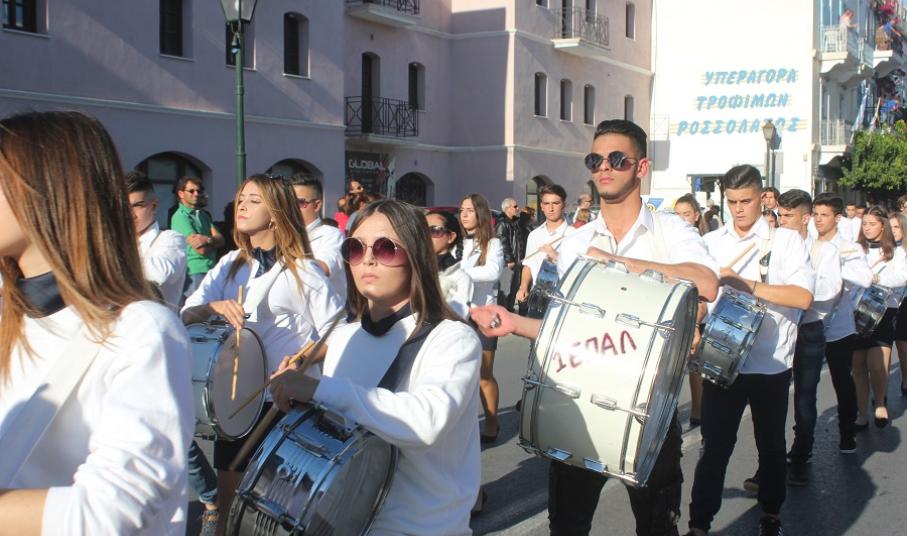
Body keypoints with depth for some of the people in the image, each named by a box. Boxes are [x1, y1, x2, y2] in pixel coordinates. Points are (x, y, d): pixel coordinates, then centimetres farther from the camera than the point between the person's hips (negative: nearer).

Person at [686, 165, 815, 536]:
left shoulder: (786, 241, -3)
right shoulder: (711, 243, 6)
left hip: (772, 364, -1)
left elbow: (803, 297, -16)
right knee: (714, 446, 1)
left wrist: (746, 284, -24)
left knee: (771, 445, 15)